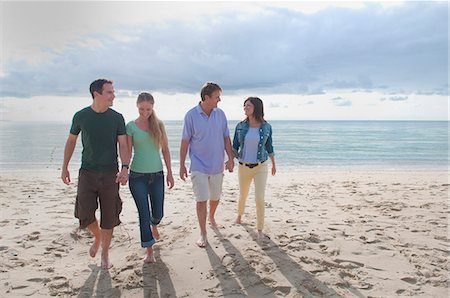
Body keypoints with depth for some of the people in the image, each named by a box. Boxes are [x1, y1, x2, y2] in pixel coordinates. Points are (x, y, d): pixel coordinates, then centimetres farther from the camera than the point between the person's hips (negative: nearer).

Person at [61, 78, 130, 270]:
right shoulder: (81, 116, 0)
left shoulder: (117, 118, -1)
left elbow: (123, 145, -4)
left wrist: (125, 168, -18)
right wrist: (64, 167, 13)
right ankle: (97, 236, 27)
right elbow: (71, 141, 12)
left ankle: (105, 254, 23)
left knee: (109, 217, 4)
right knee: (84, 213, -7)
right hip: (87, 173, 0)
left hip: (109, 174, 0)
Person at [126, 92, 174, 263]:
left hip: (157, 175, 3)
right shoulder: (131, 126, -3)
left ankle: (153, 225, 48)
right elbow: (127, 152, -2)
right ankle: (149, 251, 15)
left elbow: (165, 150, 6)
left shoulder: (158, 124, 3)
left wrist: (169, 173, 5)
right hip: (138, 176, -2)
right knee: (144, 213, -1)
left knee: (158, 213, 11)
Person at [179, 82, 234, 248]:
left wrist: (231, 158, -1)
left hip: (217, 165, 4)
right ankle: (203, 233, 12)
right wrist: (182, 165, -5)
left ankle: (211, 217, 47)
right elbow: (185, 141, -6)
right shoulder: (191, 115, -11)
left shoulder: (220, 114, 0)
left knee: (215, 197, 18)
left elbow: (226, 138, 6)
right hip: (199, 166, -4)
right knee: (201, 200, -3)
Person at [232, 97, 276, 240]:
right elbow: (234, 147, -2)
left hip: (260, 167, -2)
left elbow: (269, 146, 6)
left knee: (259, 199, -11)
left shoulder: (266, 127, -9)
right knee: (243, 196, 19)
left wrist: (274, 165, 17)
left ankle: (260, 229, 10)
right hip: (244, 167, 2)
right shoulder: (240, 126, -7)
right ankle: (240, 214, 53)